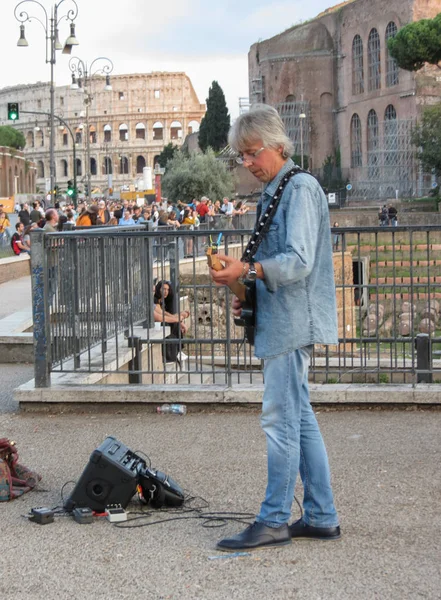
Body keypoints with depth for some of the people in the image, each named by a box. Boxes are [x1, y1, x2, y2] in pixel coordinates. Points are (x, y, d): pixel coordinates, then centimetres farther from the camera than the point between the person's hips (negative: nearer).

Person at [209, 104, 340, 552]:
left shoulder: (300, 187, -11)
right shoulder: (272, 194, 19)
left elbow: (299, 262, -21)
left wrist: (247, 270, -28)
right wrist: (247, 293, 12)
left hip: (292, 322, -10)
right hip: (282, 323, 10)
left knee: (280, 419, -7)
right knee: (299, 418, 12)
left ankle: (273, 521, -1)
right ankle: (321, 516, 18)